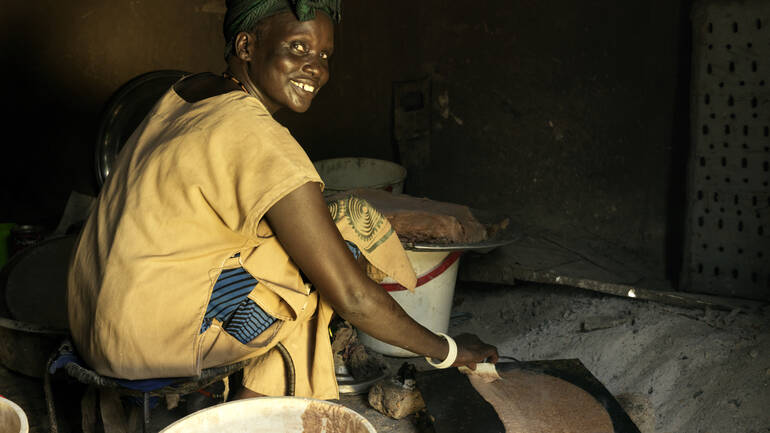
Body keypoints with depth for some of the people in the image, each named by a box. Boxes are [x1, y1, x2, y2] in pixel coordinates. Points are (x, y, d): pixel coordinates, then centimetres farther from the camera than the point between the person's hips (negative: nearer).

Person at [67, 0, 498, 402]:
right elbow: (352, 297, -19)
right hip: (150, 336, -9)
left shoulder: (192, 91, 7)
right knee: (354, 225, -6)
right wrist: (447, 349, -5)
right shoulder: (258, 142, -20)